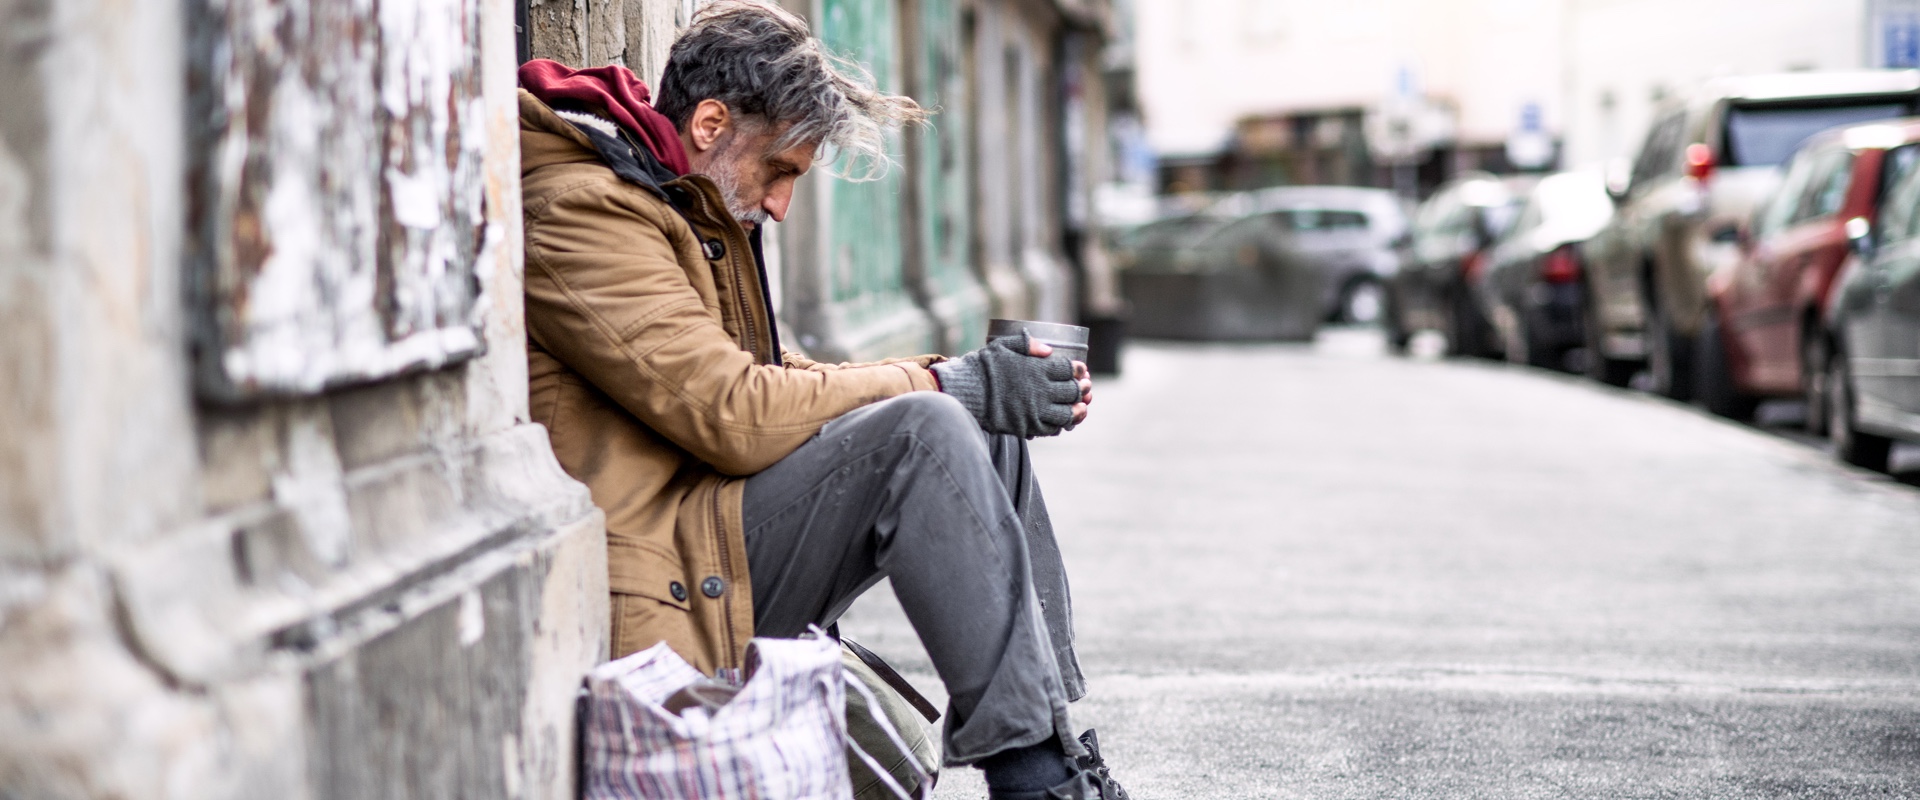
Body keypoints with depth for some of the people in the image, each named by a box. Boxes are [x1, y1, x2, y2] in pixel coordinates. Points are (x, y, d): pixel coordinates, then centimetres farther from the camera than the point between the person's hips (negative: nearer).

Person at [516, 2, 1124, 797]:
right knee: (924, 431, -24)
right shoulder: (579, 210, -13)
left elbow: (775, 380, 20)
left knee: (990, 434, 5)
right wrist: (948, 385, -13)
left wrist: (971, 378, 6)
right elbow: (734, 413, -21)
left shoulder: (685, 209, 19)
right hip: (663, 583, -10)